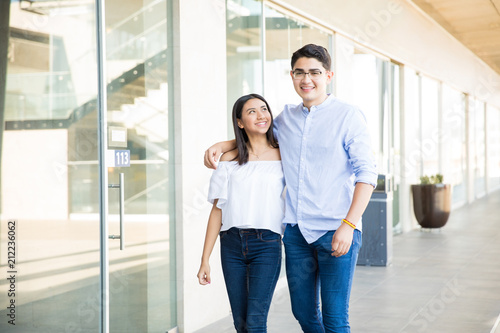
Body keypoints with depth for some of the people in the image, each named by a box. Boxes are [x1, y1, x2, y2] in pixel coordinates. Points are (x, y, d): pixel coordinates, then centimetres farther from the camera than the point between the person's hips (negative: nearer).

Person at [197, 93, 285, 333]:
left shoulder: (283, 156, 4)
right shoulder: (230, 160, 7)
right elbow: (217, 210, 7)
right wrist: (205, 260, 3)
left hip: (267, 244, -2)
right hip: (232, 244, 2)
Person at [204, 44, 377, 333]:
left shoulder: (349, 116, -3)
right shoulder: (286, 118, 12)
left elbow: (367, 173, -8)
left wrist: (348, 225, -16)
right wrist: (221, 145, 13)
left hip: (334, 232, -5)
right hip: (296, 231, 5)